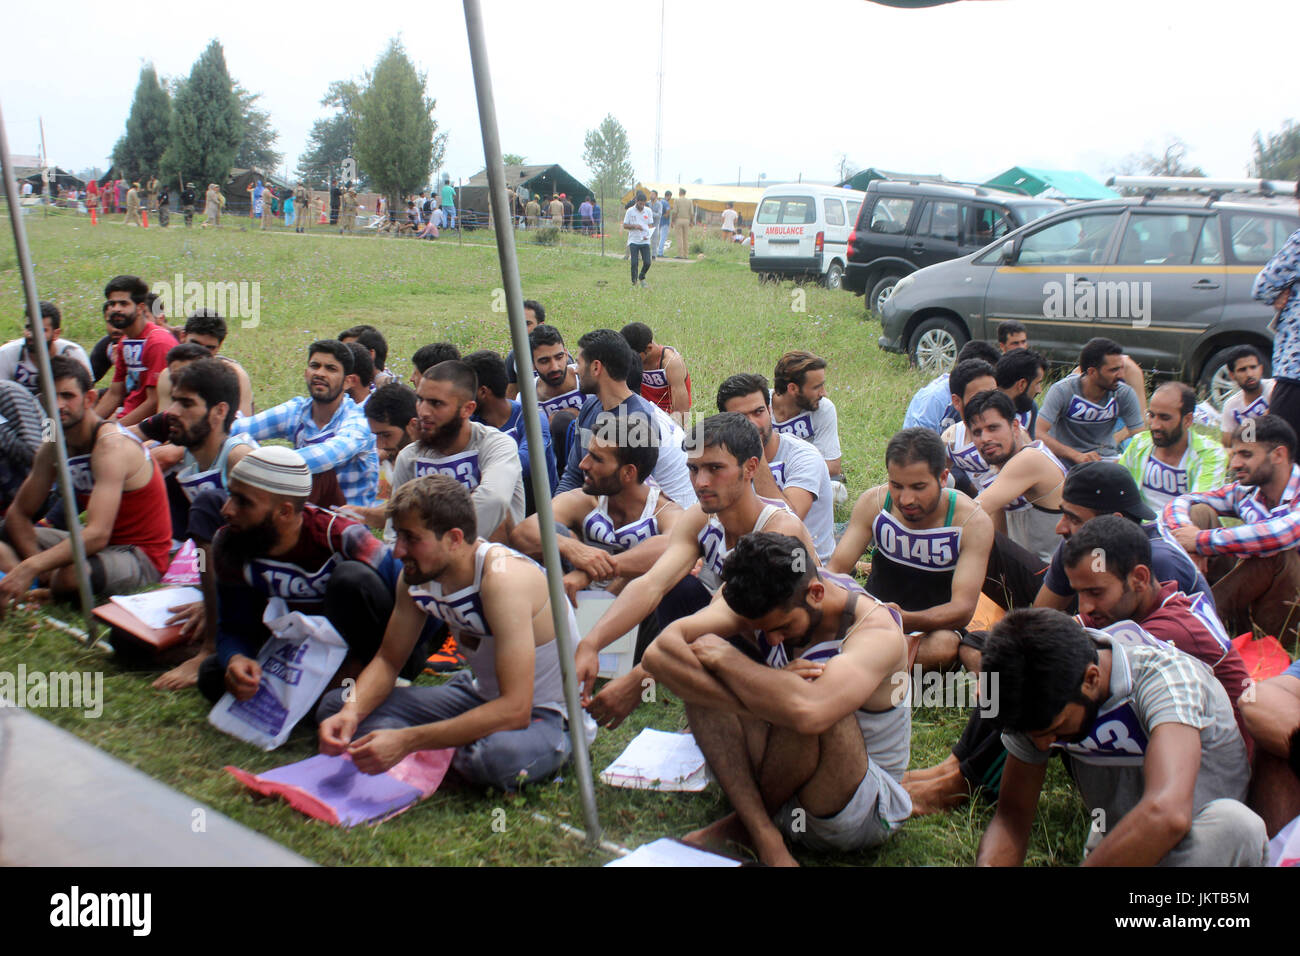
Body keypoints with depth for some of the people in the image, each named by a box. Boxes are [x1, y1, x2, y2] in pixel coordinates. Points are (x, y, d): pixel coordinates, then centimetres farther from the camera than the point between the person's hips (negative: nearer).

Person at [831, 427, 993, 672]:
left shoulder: (973, 521, -17)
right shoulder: (873, 503, -9)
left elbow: (963, 608, -24)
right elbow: (835, 569, -11)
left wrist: (905, 621, -44)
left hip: (937, 626, -2)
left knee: (943, 646, -39)